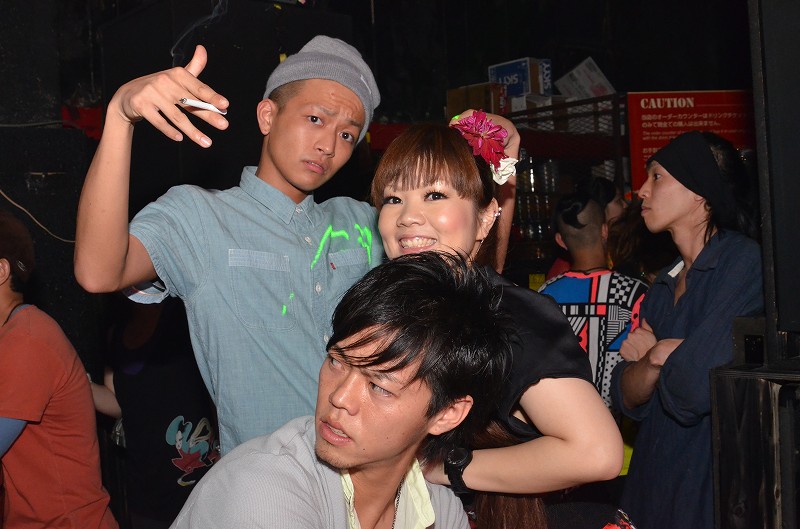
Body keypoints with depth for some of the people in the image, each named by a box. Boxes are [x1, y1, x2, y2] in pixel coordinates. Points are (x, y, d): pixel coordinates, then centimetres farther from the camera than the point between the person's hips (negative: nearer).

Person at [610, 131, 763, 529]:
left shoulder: (744, 263, -16)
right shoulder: (665, 284, 9)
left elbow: (694, 387, -27)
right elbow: (628, 400, 5)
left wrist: (658, 353, -6)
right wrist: (653, 360, -15)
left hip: (714, 497, -7)